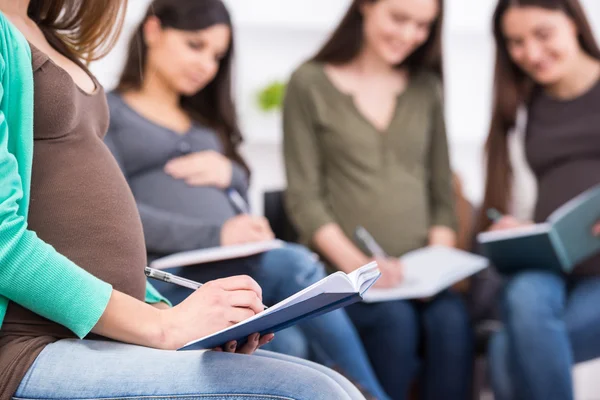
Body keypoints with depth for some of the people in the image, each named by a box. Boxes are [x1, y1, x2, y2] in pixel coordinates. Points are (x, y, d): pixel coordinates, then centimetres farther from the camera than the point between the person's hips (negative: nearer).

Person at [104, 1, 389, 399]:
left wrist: (230, 174, 3)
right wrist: (214, 236, -19)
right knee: (297, 266, -31)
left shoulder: (206, 119, 29)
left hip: (236, 263, 6)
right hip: (169, 271, -6)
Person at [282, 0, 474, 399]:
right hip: (339, 269, -3)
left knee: (451, 321, -29)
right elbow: (304, 197, -1)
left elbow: (442, 190, 15)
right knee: (396, 320, -32)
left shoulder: (427, 88, 16)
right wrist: (358, 265, -15)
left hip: (417, 273, 3)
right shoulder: (310, 84, 4)